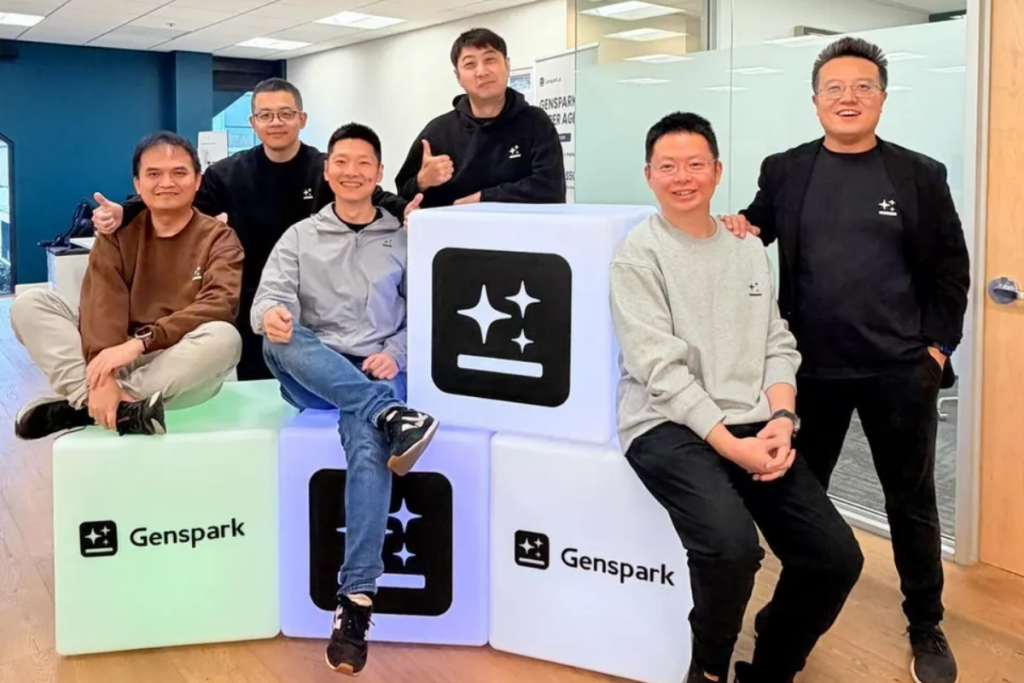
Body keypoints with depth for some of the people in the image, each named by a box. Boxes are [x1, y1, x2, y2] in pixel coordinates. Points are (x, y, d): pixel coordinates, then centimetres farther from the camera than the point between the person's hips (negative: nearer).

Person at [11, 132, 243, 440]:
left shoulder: (219, 238, -1)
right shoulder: (118, 232, 5)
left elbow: (219, 306, -20)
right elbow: (102, 305, -11)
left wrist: (139, 343, -30)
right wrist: (103, 373, -30)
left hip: (182, 372, -2)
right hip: (115, 360, 3)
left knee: (224, 337, -34)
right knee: (30, 303, -12)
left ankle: (79, 405, -25)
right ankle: (118, 407, -33)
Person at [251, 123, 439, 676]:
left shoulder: (403, 240, 14)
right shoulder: (299, 237, 15)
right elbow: (269, 298, -1)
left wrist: (395, 355, -11)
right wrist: (272, 315, -26)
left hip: (376, 374, -1)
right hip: (312, 377, 2)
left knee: (367, 447, -34)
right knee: (281, 341, -34)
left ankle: (356, 599, -34)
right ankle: (393, 417, -44)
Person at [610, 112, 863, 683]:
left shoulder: (750, 251, 14)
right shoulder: (638, 256, -4)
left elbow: (779, 346, 12)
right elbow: (660, 370, -12)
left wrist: (781, 417, -7)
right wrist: (731, 445, -18)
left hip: (753, 426, 6)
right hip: (669, 427, -6)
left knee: (837, 557, -5)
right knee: (733, 546, -31)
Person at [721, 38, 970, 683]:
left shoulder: (922, 175, 1)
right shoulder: (784, 171, 3)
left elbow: (951, 271, 4)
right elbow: (752, 231, 13)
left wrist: (937, 347, -4)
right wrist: (735, 228, -10)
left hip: (901, 370, -1)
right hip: (812, 368, 1)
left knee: (912, 502, 11)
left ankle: (927, 629, 28)